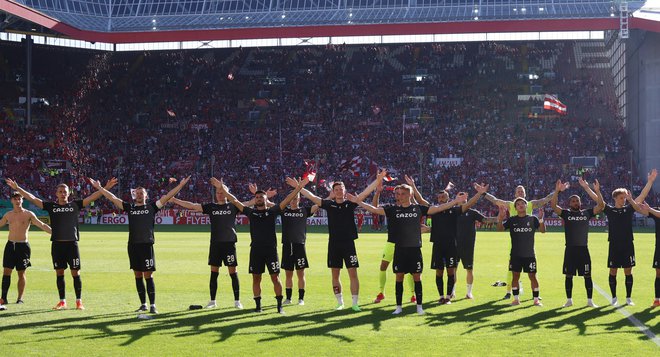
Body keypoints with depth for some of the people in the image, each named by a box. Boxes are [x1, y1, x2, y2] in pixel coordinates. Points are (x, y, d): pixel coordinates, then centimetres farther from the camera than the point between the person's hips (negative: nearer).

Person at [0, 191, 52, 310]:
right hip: (10, 245, 3)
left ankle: (20, 298, 12)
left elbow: (42, 225, -5)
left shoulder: (28, 214, -2)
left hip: (23, 246, -3)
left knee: (21, 273, 2)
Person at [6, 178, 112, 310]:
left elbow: (92, 197, -1)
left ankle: (79, 301, 7)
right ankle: (62, 301, 14)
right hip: (57, 244, 2)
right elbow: (32, 198, 5)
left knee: (75, 273, -1)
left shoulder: (75, 205, 4)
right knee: (59, 273, 6)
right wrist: (17, 188, 1)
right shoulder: (51, 206, 6)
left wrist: (105, 188, -10)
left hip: (72, 243, -1)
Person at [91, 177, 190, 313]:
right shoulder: (130, 208, 12)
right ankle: (143, 304, 15)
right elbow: (113, 198, 13)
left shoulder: (151, 207, 6)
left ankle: (152, 305, -3)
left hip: (147, 245, -3)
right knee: (138, 276, 8)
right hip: (133, 245, 3)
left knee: (148, 276, -5)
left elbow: (166, 197, 0)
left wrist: (181, 185, -7)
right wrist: (99, 188, 11)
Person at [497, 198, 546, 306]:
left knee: (532, 276, 0)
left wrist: (541, 219, -24)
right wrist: (500, 219, -22)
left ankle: (536, 299, 6)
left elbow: (543, 230, -6)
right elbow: (500, 228, -2)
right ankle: (516, 299, 12)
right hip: (515, 254, 1)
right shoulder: (512, 220, 5)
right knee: (515, 276, 4)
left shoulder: (532, 219, 2)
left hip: (529, 254, -1)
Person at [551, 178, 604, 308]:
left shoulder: (587, 213, 7)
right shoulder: (566, 213, 3)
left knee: (587, 276, 2)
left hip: (583, 249, 1)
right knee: (569, 276, 4)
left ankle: (590, 300, 9)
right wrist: (557, 191, -24)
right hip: (570, 249, -1)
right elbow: (553, 205, -12)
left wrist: (597, 191, -16)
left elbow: (601, 205, -3)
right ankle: (569, 300, 14)